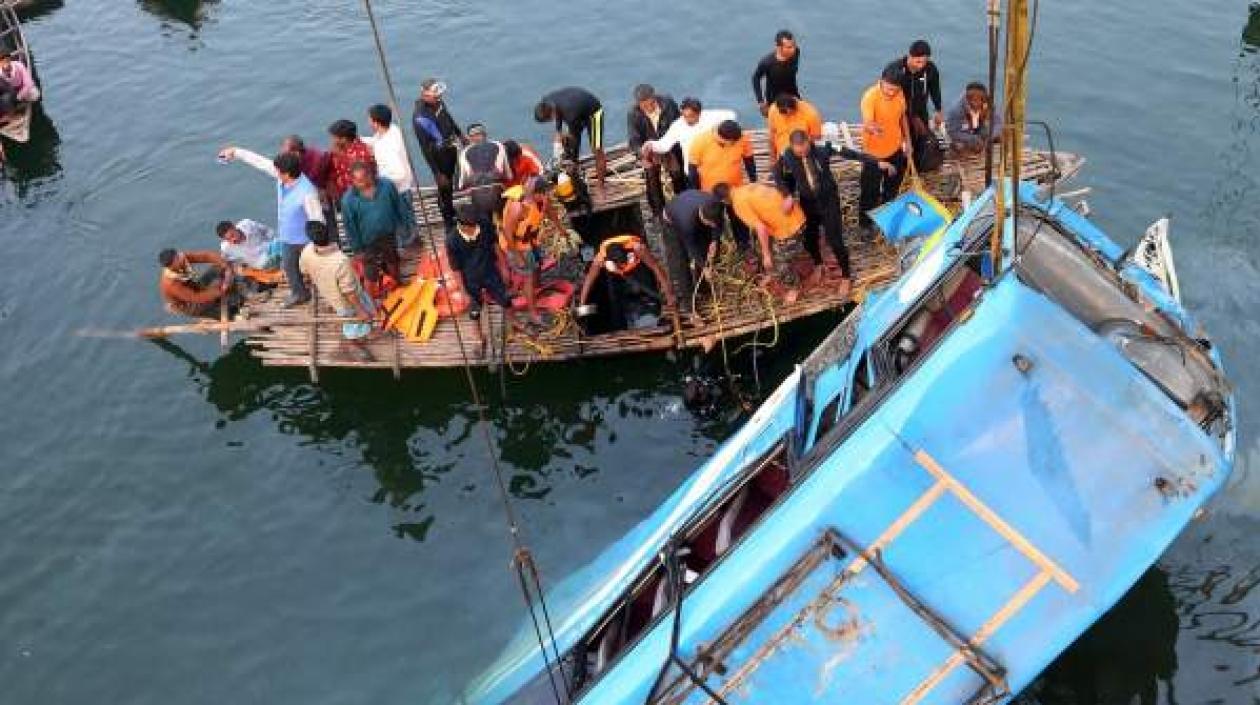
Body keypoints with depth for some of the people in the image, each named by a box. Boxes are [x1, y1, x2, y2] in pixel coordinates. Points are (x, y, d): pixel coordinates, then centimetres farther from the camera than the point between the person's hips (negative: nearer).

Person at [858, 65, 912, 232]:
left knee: (892, 187, 25)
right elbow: (866, 123, -45)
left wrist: (907, 141, 13)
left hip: (895, 149, 6)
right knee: (871, 191, 7)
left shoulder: (900, 94, -9)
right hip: (874, 152, -6)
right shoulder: (870, 97, -29)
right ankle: (865, 224, 28)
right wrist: (872, 128, -68)